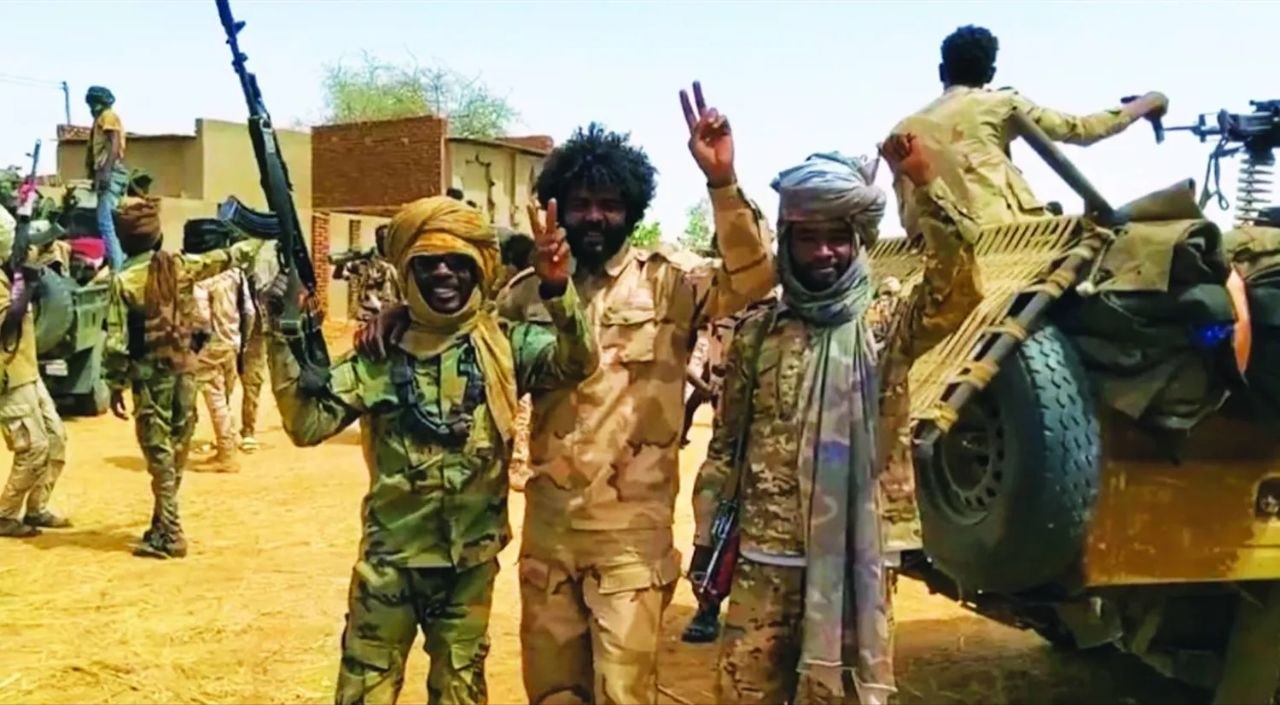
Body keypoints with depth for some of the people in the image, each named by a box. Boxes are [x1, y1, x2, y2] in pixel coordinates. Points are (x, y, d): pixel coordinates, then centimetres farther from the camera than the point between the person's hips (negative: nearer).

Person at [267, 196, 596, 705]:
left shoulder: (505, 344, -4)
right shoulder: (381, 351, -3)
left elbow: (575, 363, -20)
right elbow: (307, 424, -9)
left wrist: (558, 290, -37)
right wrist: (286, 338, -20)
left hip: (470, 557, 0)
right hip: (389, 555, 0)